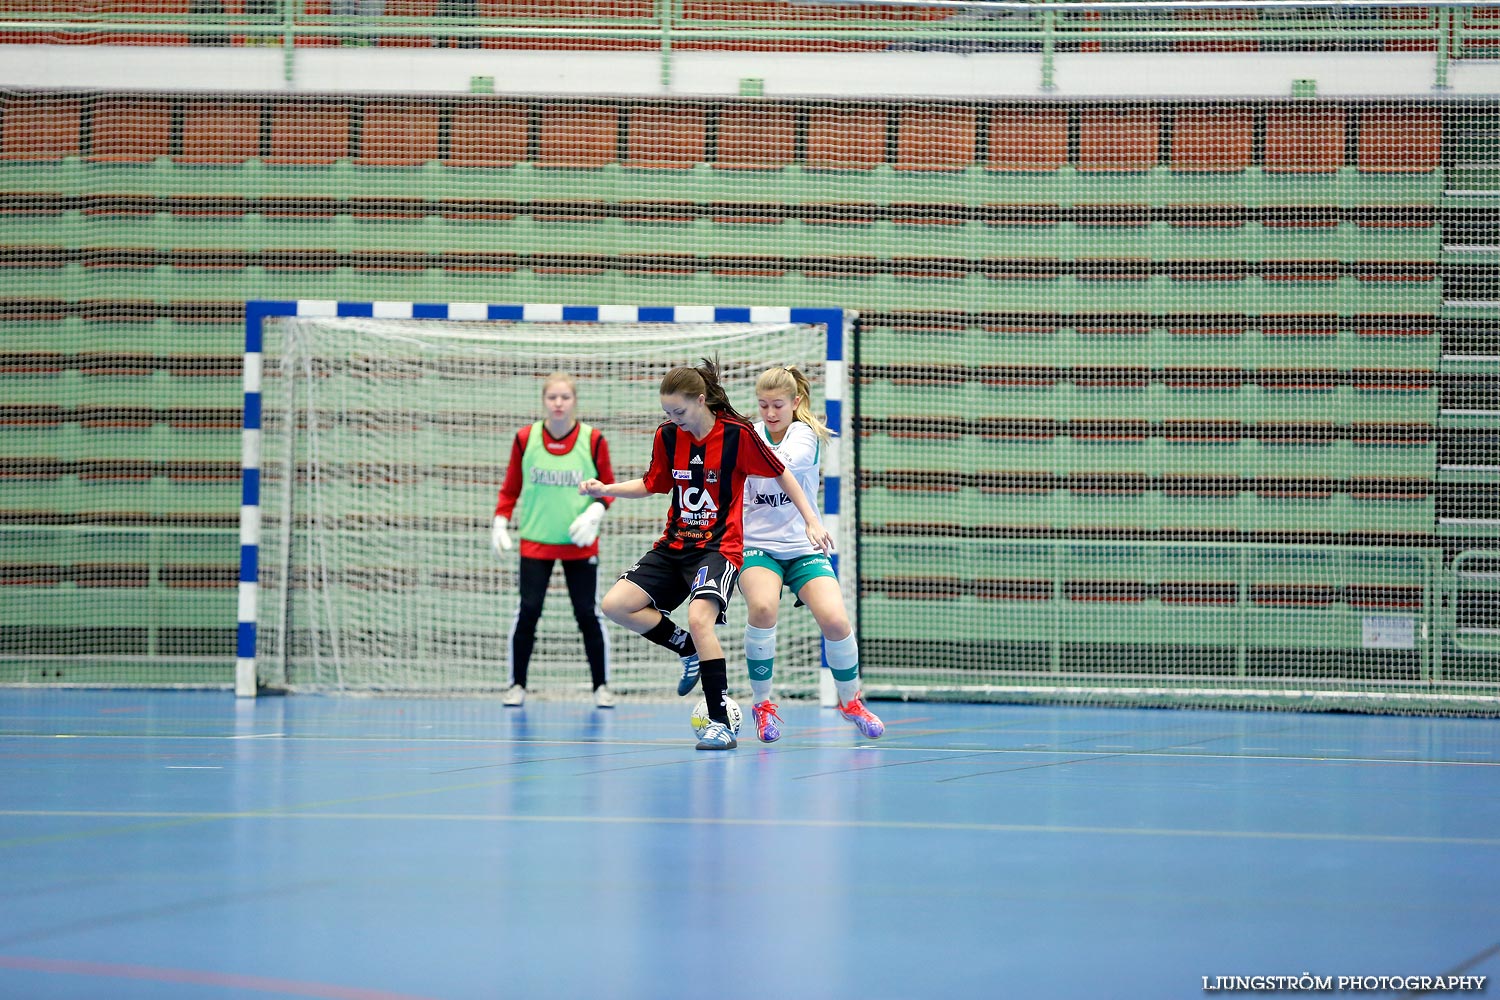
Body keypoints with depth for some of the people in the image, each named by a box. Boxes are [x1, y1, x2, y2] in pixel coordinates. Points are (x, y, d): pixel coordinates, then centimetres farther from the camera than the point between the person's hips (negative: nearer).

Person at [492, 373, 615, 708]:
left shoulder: (593, 441, -5)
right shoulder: (525, 439, -2)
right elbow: (511, 488, 8)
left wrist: (595, 513, -14)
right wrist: (501, 522, -2)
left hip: (580, 544, 0)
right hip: (535, 542, 1)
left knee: (587, 614, 1)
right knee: (528, 611, -3)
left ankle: (601, 686, 13)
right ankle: (517, 684, 9)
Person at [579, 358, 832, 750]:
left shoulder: (737, 434, -12)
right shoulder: (667, 436, 2)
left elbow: (781, 474, -1)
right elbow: (652, 484, 17)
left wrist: (812, 521, -5)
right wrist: (605, 489, 2)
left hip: (719, 546, -6)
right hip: (674, 546, 6)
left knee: (699, 618, -29)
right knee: (616, 605, -9)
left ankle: (722, 725, -22)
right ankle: (692, 651, 11)